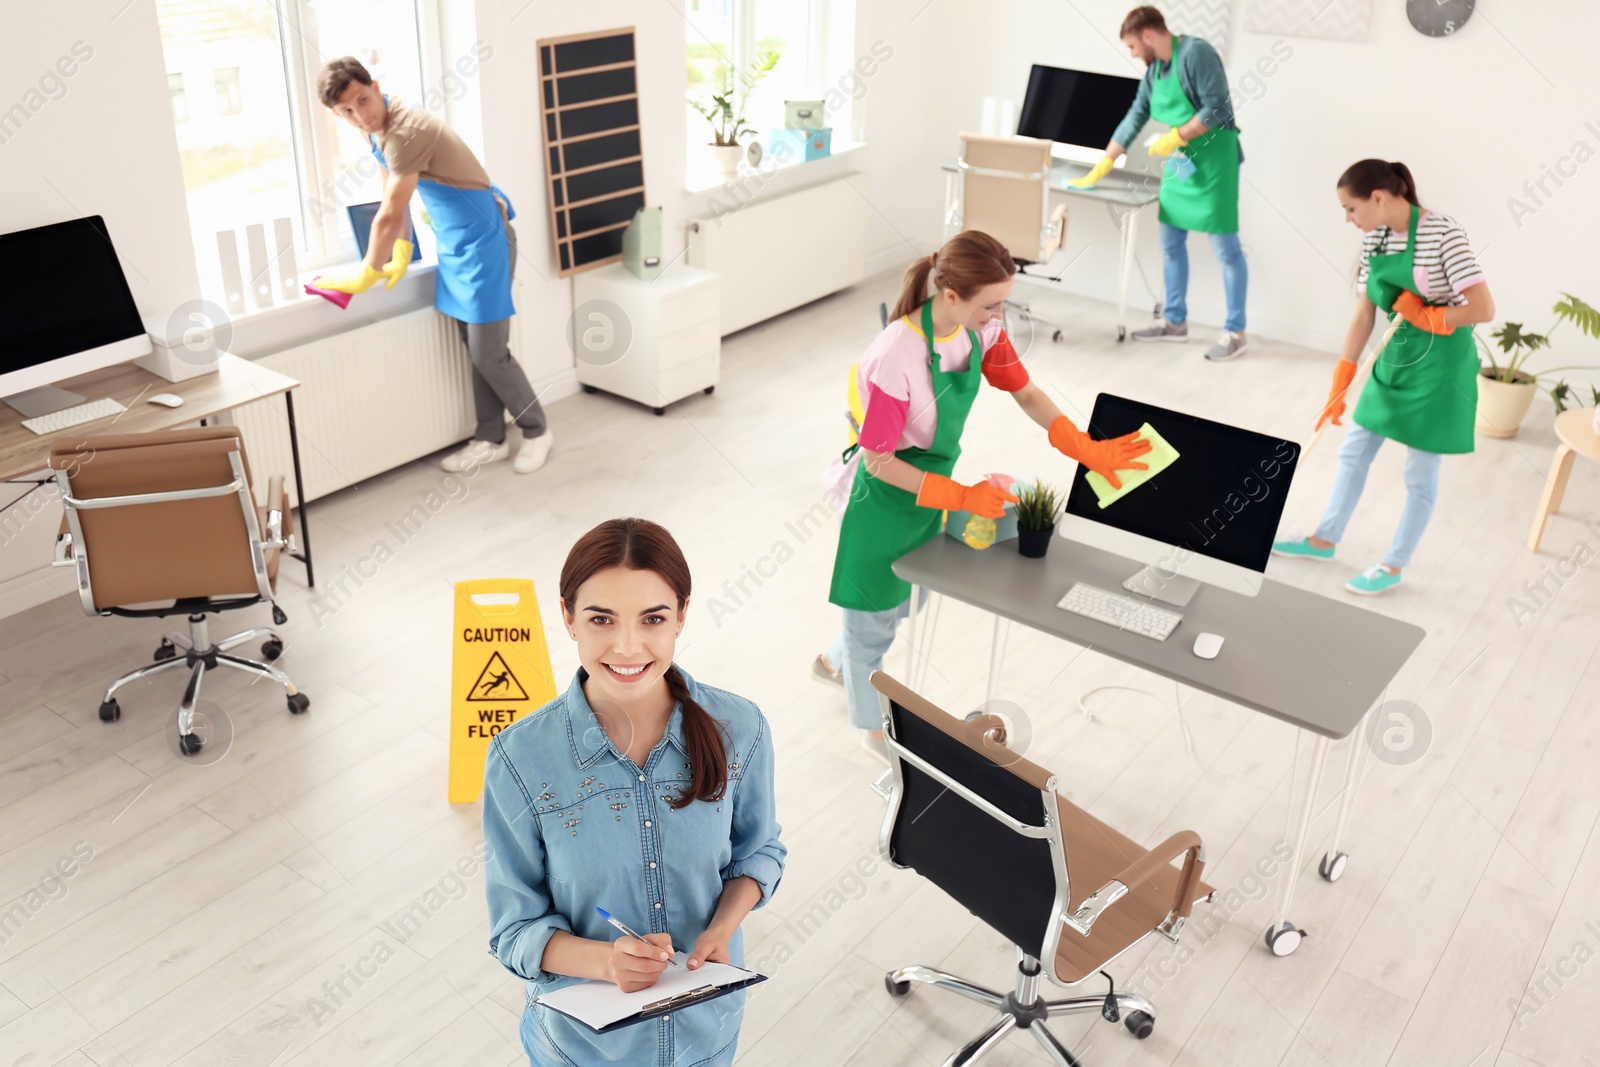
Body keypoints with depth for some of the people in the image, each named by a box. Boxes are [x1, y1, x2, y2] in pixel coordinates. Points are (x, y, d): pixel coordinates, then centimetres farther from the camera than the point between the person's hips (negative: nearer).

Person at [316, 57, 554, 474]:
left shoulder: (406, 131, -26)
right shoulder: (378, 128, 3)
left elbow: (389, 215, -22)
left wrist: (366, 274, -11)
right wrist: (401, 256, 12)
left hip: (482, 239, -9)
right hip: (454, 242, 9)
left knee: (489, 352, -4)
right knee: (474, 348, 13)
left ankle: (536, 430, 15)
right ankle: (491, 439, 22)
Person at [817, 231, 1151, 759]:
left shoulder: (982, 328, -13)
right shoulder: (896, 357, -35)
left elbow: (1026, 393, 0)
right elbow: (878, 461, -26)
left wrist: (1086, 448, -9)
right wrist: (961, 498, -26)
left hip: (931, 485, 8)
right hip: (885, 496, -7)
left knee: (906, 597, 25)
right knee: (874, 607, 14)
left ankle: (835, 662, 55)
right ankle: (872, 725, 38)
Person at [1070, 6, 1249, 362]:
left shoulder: (1196, 53, -15)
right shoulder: (1153, 70, 11)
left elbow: (1218, 109, -20)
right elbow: (1134, 119, 16)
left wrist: (1175, 137, -19)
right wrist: (1100, 169, 15)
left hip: (1212, 160, -9)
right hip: (1179, 162, 9)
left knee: (1225, 247, -3)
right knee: (1170, 243, 12)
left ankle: (1235, 332, 4)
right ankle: (1175, 322, 23)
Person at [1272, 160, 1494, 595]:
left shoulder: (1443, 234, -22)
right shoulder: (1374, 239, 0)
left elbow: (1484, 309, -25)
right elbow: (1364, 314, 4)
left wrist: (1425, 316, -14)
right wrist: (1339, 384, 2)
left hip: (1439, 364, -7)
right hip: (1393, 358, 7)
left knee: (1420, 474, 6)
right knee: (1353, 451, 16)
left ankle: (1393, 567, 20)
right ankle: (1324, 539, 33)